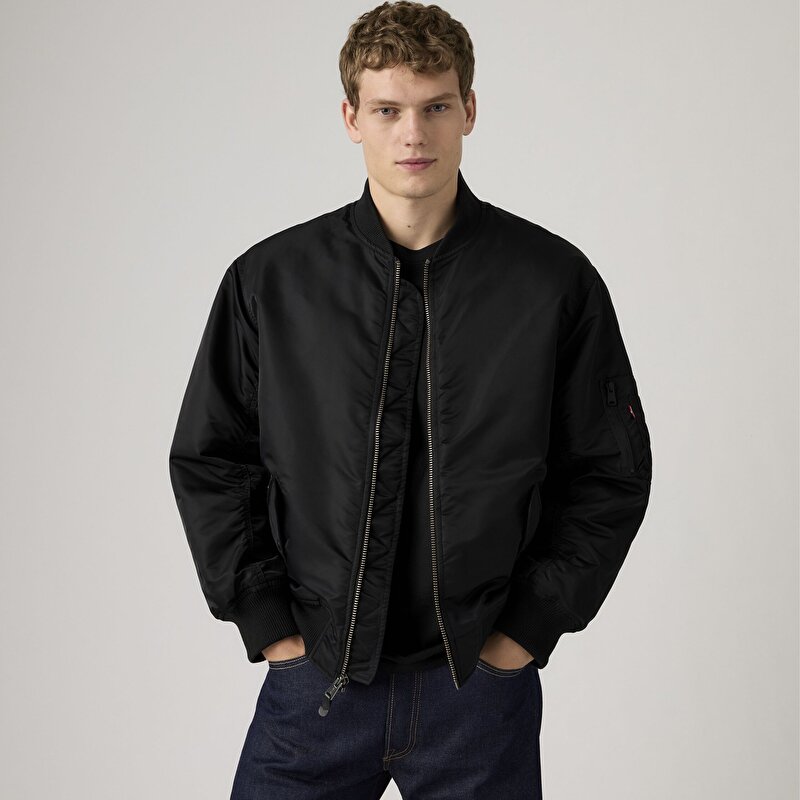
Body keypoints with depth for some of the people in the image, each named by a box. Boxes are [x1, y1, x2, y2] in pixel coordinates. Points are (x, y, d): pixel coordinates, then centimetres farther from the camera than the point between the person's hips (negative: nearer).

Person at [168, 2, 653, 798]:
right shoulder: (269, 280, -2)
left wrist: (527, 629, -3)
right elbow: (207, 463, 5)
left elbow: (612, 472, 1)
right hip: (315, 676, 1)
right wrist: (270, 625, -1)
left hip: (482, 684, 0)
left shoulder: (556, 280, -4)